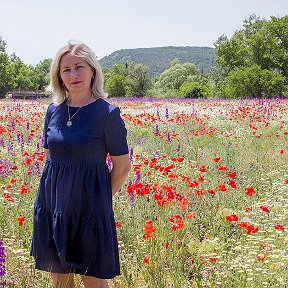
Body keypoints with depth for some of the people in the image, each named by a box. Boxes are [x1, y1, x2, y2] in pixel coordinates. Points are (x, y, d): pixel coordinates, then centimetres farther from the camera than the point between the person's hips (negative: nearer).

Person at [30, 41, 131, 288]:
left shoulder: (107, 113, -10)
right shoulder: (53, 110, 4)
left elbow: (123, 166, -5)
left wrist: (100, 200, 0)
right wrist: (57, 188, 9)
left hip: (89, 206, -5)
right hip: (53, 204, 5)